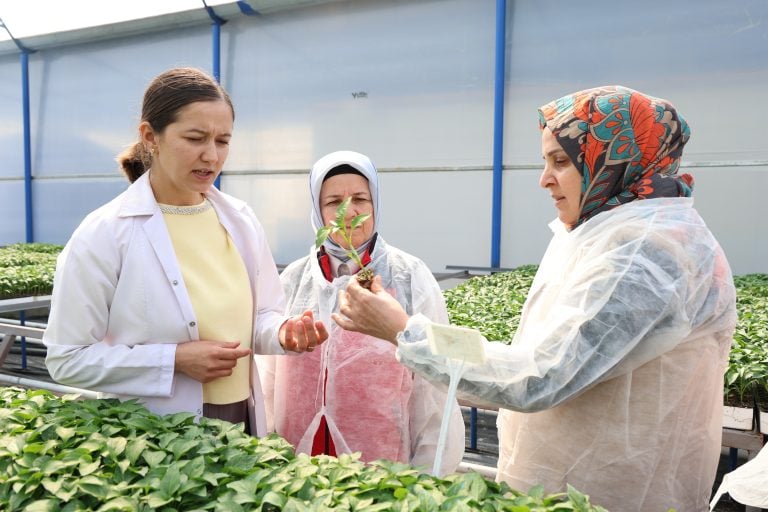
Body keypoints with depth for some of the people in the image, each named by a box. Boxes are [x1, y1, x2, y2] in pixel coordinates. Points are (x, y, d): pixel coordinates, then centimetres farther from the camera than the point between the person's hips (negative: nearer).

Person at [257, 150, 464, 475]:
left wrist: (428, 478, -6)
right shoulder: (293, 280, 1)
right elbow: (270, 380, 9)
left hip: (386, 469, -2)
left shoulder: (410, 279, -7)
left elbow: (434, 389, -5)